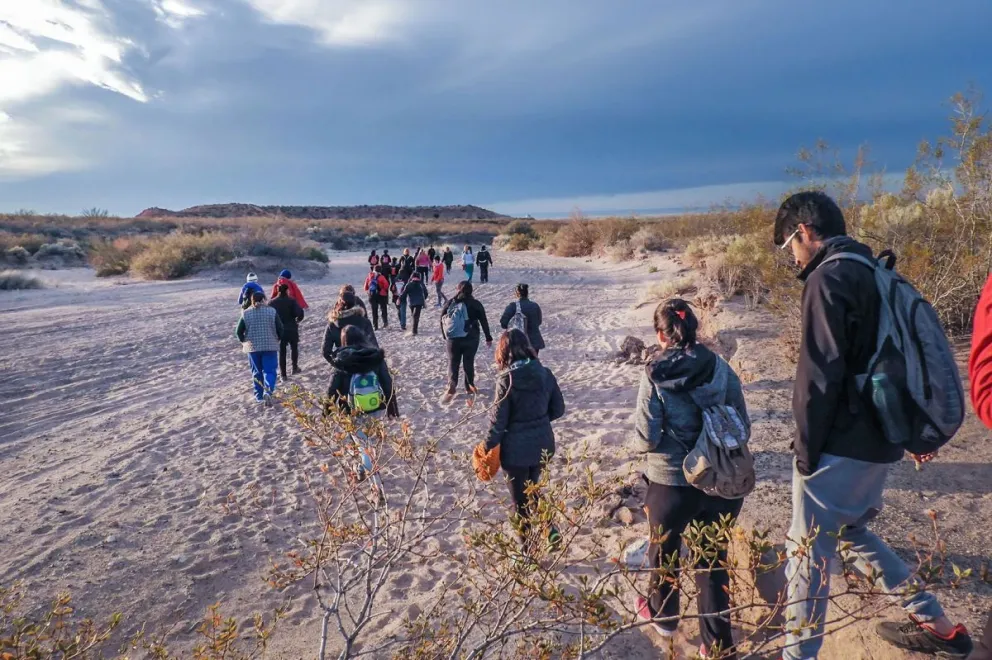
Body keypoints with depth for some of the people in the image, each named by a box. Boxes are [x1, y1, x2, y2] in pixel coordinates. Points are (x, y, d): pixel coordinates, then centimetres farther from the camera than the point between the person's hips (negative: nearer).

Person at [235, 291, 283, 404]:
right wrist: (278, 339, 14)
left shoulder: (246, 313, -1)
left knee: (257, 372, 15)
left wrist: (243, 341, 17)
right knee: (269, 371, 3)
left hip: (252, 347, 2)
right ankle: (268, 391, -19)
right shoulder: (272, 311, -4)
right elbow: (280, 329, -4)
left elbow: (239, 332, -1)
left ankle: (259, 396, 20)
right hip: (270, 346, -2)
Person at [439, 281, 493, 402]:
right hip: (471, 339, -1)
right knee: (469, 362, 11)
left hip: (453, 339, 1)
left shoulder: (449, 304, 2)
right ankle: (470, 386, 21)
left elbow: (442, 321, 5)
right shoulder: (476, 304, -4)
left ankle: (451, 387, -9)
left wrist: (445, 336, 16)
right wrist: (488, 338, 9)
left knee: (453, 363, 6)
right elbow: (484, 322, 0)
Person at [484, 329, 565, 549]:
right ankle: (549, 530, 16)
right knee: (531, 490, 28)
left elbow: (498, 420, -14)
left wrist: (488, 447, 0)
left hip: (516, 448, -5)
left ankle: (528, 549, 25)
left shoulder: (507, 380, -18)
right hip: (543, 444, 5)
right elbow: (558, 409, 4)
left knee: (520, 500, 13)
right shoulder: (545, 373, -5)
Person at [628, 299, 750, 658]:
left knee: (663, 550, 23)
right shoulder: (721, 367, -6)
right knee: (713, 559, 18)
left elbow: (647, 439, -15)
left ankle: (662, 615, 46)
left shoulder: (655, 374, -14)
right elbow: (743, 426, 2)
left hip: (671, 483, -2)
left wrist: (635, 441, 7)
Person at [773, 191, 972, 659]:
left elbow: (819, 374, -21)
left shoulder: (828, 278, -16)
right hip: (878, 439, 9)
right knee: (851, 531, 26)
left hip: (840, 446, -9)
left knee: (808, 551, 2)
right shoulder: (874, 274, 12)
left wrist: (806, 446, -12)